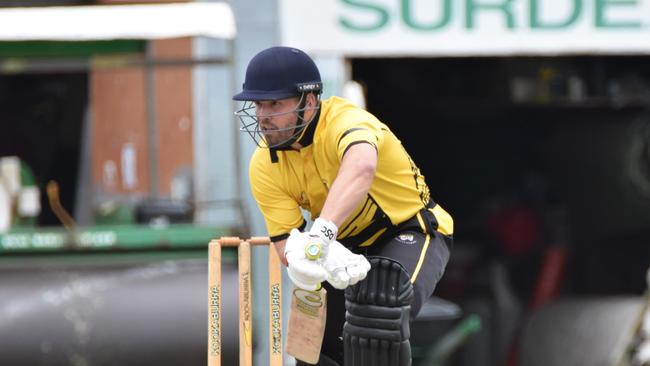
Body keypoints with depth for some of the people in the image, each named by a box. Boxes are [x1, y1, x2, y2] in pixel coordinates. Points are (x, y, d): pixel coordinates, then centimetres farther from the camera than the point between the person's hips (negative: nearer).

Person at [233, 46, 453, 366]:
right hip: (347, 247, 7)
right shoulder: (264, 166, -13)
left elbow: (361, 168, -56)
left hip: (412, 233, -7)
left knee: (377, 307, -33)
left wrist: (320, 234, -71)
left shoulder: (345, 121, -32)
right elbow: (285, 244, -17)